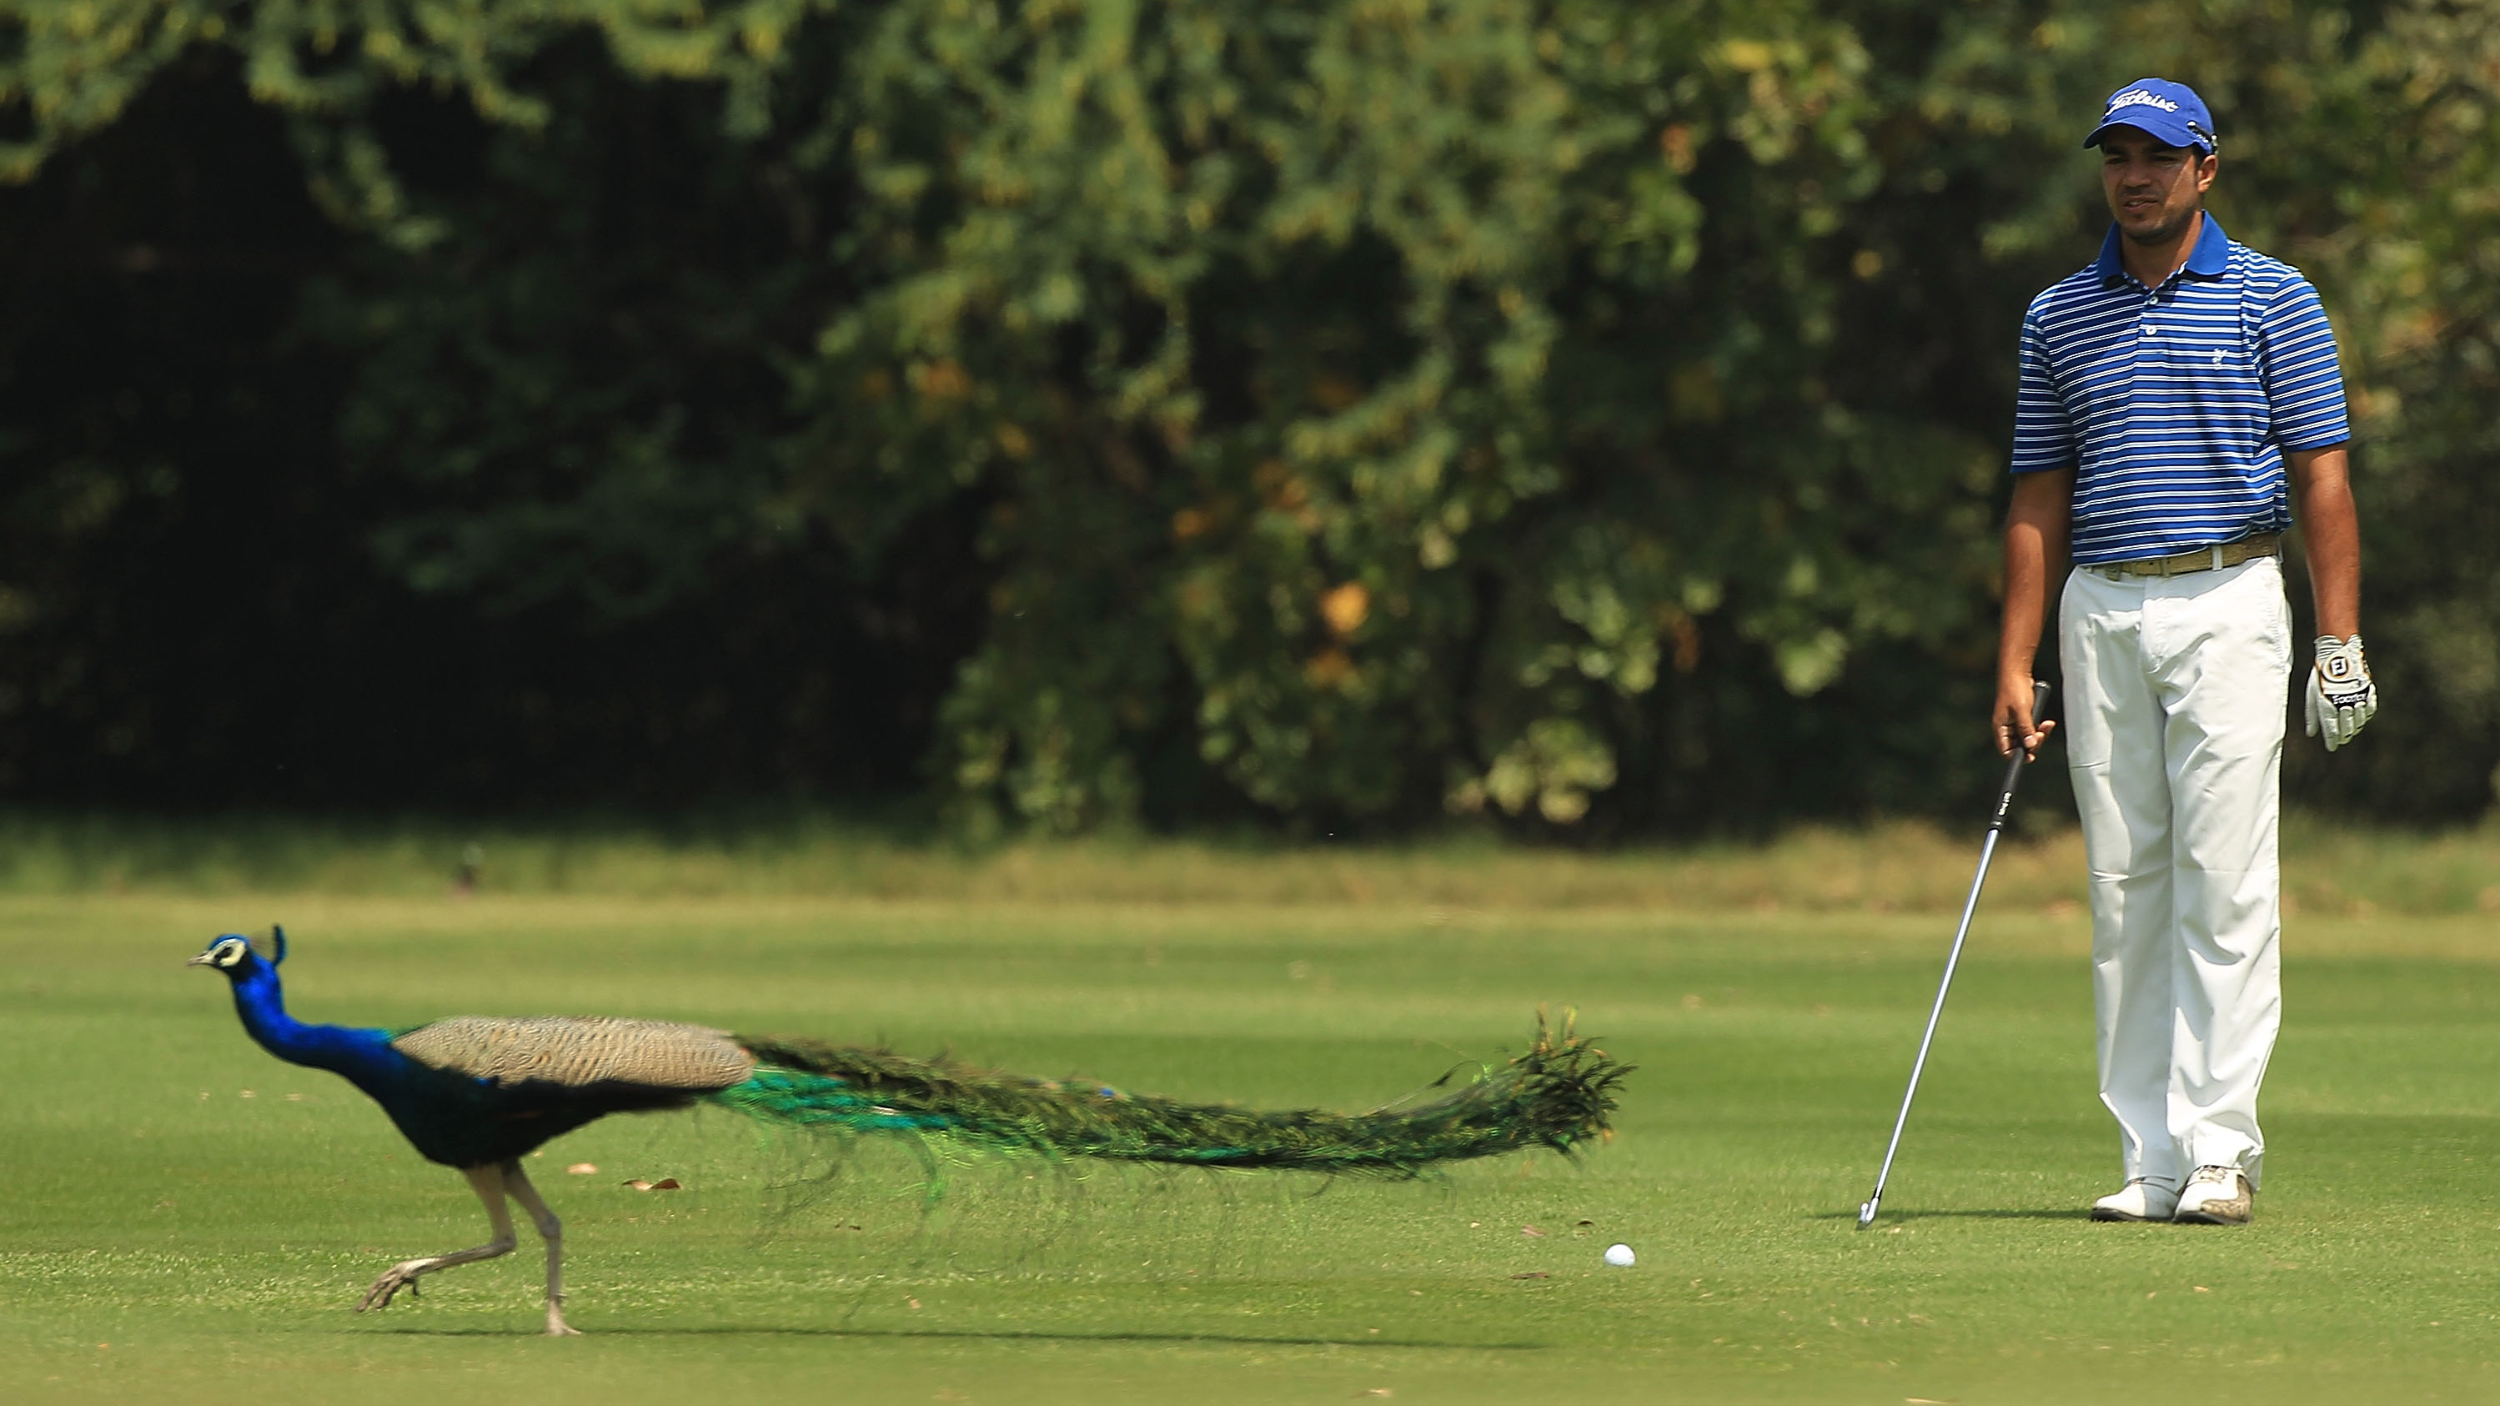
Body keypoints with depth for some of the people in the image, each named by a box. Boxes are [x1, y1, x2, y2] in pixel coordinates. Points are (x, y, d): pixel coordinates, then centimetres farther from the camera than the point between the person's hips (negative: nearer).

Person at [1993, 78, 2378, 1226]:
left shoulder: (2273, 300, 2)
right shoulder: (2058, 317, 12)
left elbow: (2322, 476, -1)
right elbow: (2039, 497, 13)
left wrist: (2340, 640, -8)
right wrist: (2014, 665, 7)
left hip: (2226, 604, -4)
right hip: (2101, 613, 4)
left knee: (2225, 884, -9)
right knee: (2124, 888, 3)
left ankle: (2220, 1151, -9)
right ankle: (2151, 1162, 5)